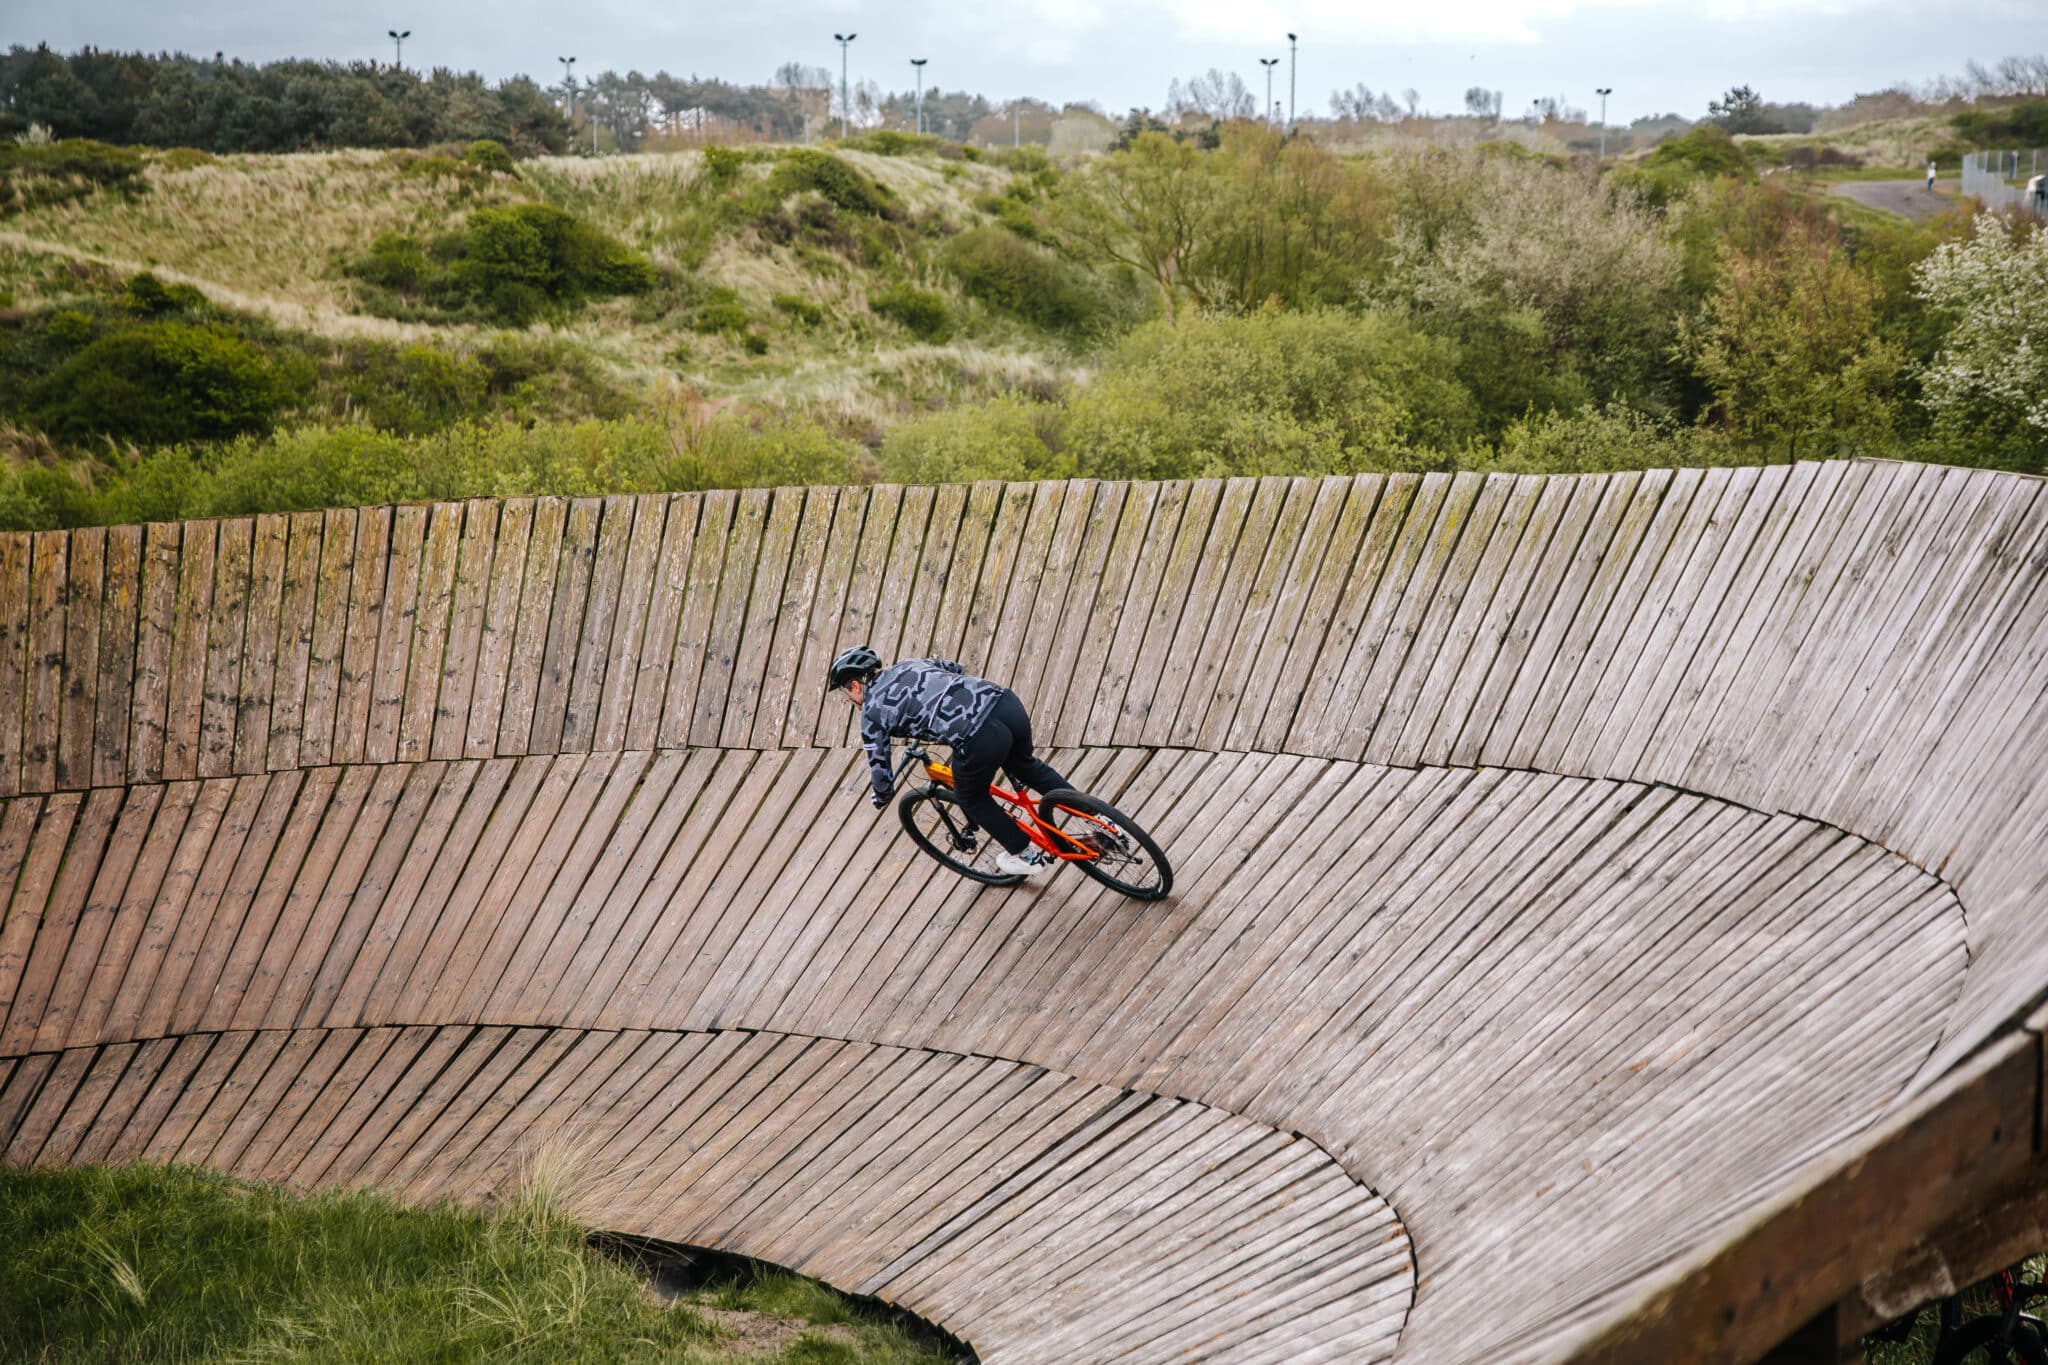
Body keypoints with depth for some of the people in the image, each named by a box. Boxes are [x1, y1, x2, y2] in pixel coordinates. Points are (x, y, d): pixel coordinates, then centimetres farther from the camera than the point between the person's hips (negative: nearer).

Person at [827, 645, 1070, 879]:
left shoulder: (872, 712, 9)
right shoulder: (908, 665, 26)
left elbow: (880, 771, 12)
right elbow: (955, 669, 42)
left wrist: (880, 797, 35)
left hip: (980, 739, -7)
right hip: (1008, 702, 7)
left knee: (972, 799, 25)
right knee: (1025, 765, 37)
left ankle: (1026, 856, 37)